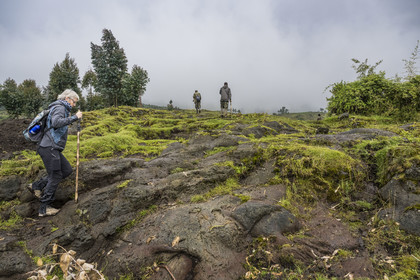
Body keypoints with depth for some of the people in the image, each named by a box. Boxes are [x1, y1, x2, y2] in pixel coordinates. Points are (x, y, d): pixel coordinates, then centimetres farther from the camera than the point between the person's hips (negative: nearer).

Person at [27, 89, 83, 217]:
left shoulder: (62, 109, 21)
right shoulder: (59, 107, -10)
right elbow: (56, 122, -30)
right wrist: (75, 117, -24)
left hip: (53, 149, 10)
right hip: (49, 148, -10)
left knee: (67, 170, 11)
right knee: (55, 177, -2)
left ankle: (37, 186, 16)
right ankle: (44, 208, 8)